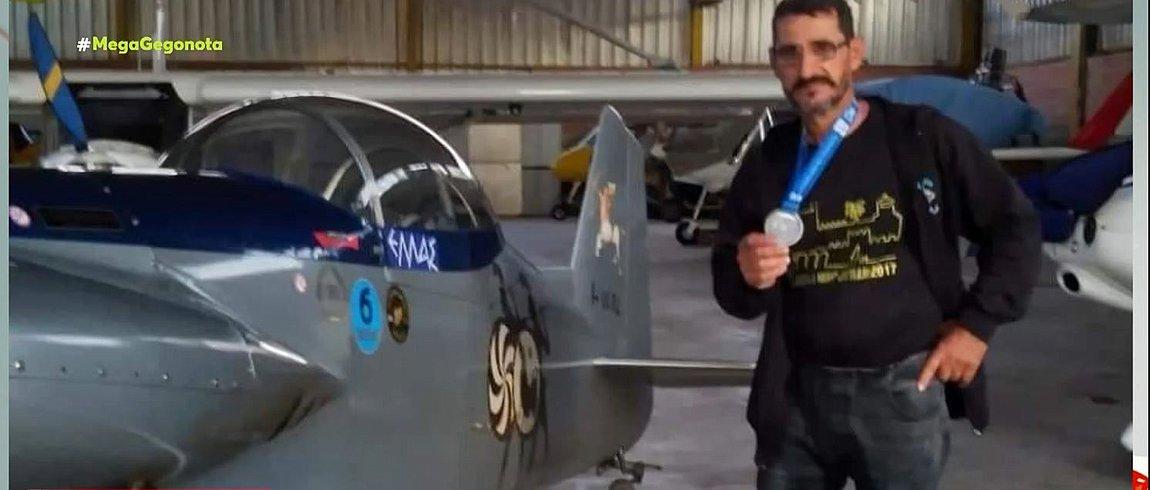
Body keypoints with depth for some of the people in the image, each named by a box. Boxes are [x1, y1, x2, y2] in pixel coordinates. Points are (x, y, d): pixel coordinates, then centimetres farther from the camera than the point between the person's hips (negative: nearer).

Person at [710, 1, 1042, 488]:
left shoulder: (924, 138, -6)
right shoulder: (766, 163, 4)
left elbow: (1015, 228, 2)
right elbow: (731, 292, 8)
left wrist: (978, 324, -3)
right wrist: (746, 277, -14)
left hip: (905, 391, -3)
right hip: (796, 394, 3)